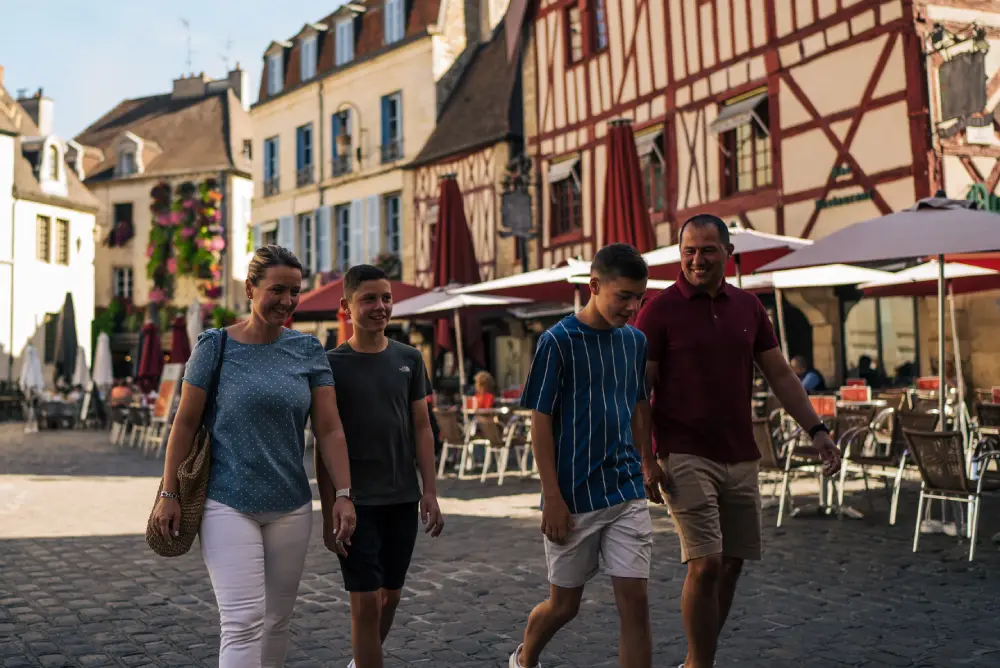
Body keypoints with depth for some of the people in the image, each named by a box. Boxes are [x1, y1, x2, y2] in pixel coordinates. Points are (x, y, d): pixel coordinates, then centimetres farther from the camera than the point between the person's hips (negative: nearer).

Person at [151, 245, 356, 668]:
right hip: (228, 505, -4)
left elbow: (329, 429, 1)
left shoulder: (308, 351, 4)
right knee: (244, 621, -10)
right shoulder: (216, 346, -4)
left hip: (291, 506, 4)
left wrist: (343, 494, -7)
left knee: (277, 619, 13)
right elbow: (185, 423, -2)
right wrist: (169, 494, -4)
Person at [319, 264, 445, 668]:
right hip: (356, 502, -4)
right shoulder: (332, 365, -5)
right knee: (366, 602, -5)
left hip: (403, 499, 4)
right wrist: (329, 512, -8)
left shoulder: (409, 359, 4)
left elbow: (421, 427, 6)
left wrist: (430, 492, 0)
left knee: (391, 596, 15)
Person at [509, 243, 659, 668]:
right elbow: (541, 424, -10)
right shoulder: (557, 342, -11)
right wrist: (552, 498, -13)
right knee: (564, 604, 11)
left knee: (635, 604, -2)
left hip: (627, 494, 4)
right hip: (574, 498, -4)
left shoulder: (635, 341, 6)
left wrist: (649, 465, 16)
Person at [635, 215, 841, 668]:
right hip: (685, 456, -5)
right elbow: (640, 389, -6)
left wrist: (816, 430, 5)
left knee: (731, 563, 10)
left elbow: (780, 375, 13)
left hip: (740, 458, 6)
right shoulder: (660, 310, -5)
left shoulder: (748, 307, 10)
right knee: (705, 563, -12)